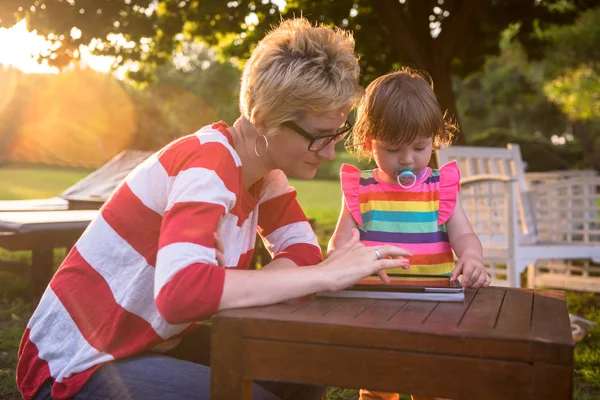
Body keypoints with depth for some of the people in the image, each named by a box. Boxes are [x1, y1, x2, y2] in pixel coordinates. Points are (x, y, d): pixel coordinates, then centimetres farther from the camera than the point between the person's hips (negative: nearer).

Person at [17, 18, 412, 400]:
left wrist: (238, 287, -24)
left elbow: (304, 249, -5)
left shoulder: (261, 160, -2)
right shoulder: (207, 166, -28)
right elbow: (180, 292, -44)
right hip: (78, 363, -7)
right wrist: (328, 275, -38)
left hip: (151, 341, 8)